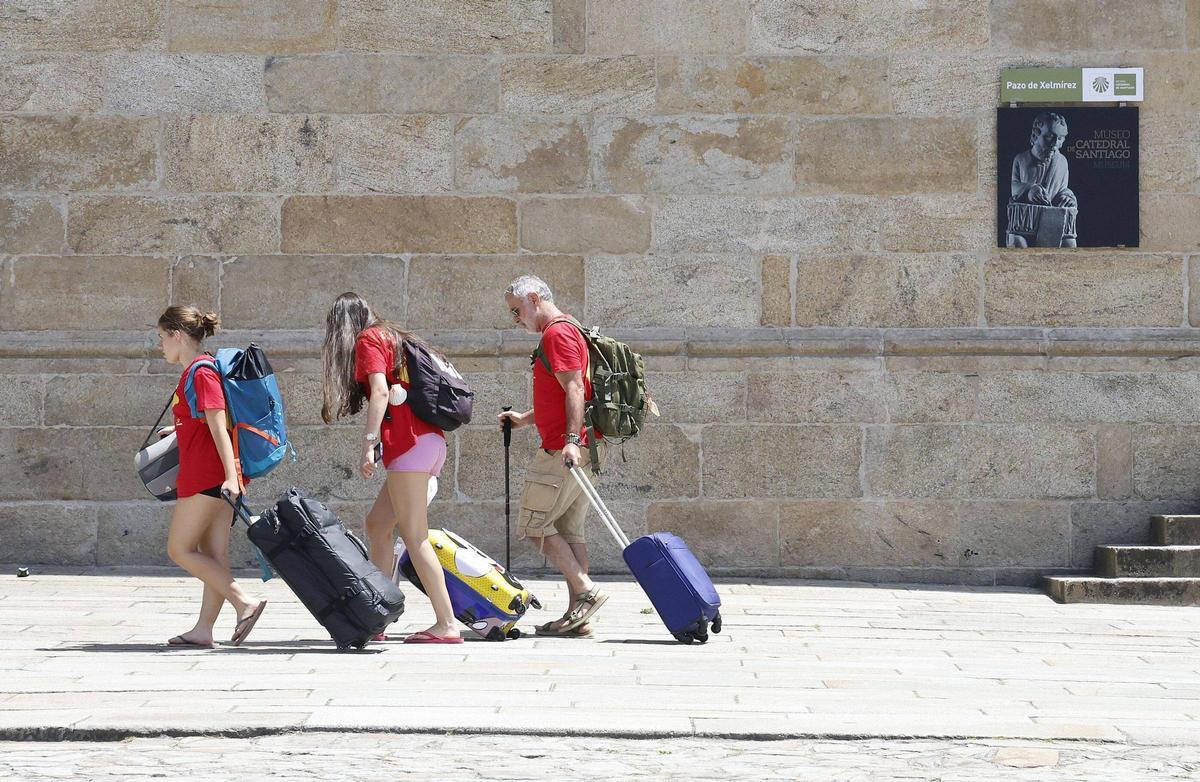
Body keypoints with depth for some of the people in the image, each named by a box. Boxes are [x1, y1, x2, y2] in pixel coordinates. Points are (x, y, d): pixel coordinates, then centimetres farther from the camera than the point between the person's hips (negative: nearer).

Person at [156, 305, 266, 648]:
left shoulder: (200, 373, -12)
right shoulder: (196, 372, 17)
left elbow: (218, 426, -20)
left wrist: (230, 475, -27)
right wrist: (179, 430, 44)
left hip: (206, 477, -10)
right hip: (215, 478, 10)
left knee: (180, 549, -4)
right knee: (213, 556, 6)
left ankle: (245, 602, -13)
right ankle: (203, 630, 6)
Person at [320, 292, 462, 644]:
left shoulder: (368, 339, 0)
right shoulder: (392, 336, 26)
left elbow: (380, 391, -14)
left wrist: (367, 444, -19)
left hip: (410, 443, -9)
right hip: (429, 440, 9)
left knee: (413, 536, -10)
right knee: (377, 525, 14)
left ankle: (447, 625, -16)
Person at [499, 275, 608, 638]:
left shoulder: (558, 333, -10)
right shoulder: (563, 332, 23)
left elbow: (575, 390, -20)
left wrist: (571, 439, -28)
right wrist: (524, 419, 26)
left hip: (564, 450, -10)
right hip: (579, 452, 10)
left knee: (535, 524, -6)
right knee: (568, 531, 8)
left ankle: (586, 591, -10)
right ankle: (577, 615, 4)